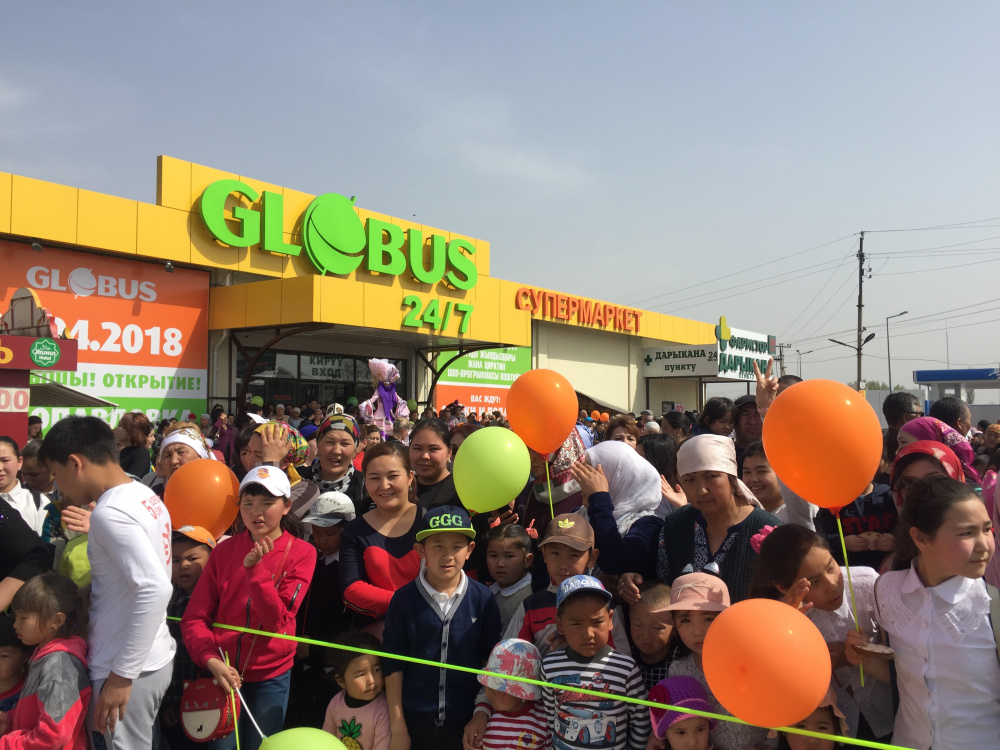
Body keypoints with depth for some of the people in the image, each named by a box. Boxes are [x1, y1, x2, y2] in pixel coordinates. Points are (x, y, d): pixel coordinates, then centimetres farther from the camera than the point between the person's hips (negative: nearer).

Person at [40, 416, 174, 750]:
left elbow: (155, 589, -29)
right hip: (157, 657, 8)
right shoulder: (146, 497, 6)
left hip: (131, 671, -8)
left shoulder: (109, 512, -20)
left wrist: (122, 675, -23)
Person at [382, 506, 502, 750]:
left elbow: (491, 662, 2)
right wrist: (397, 724, -2)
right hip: (416, 720, 0)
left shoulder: (483, 599, -6)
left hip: (467, 721, 1)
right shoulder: (404, 599, -7)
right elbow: (393, 664, -3)